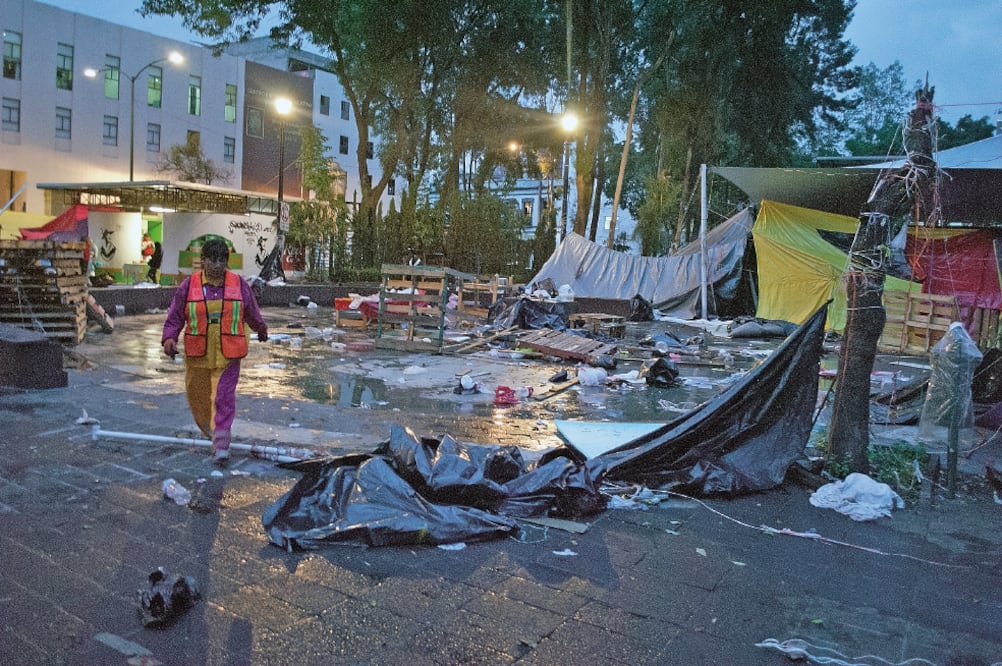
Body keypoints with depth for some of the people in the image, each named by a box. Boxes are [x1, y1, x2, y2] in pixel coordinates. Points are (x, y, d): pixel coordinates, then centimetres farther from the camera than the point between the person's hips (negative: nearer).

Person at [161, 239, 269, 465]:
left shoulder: (239, 284, 2)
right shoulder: (189, 285, 0)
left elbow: (252, 313, 17)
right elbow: (175, 316, 2)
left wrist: (261, 330, 30)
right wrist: (169, 338, -12)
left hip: (228, 354, -1)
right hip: (197, 354, 2)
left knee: (224, 398, -6)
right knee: (198, 395, 15)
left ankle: (221, 446, -3)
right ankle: (208, 429, 41)